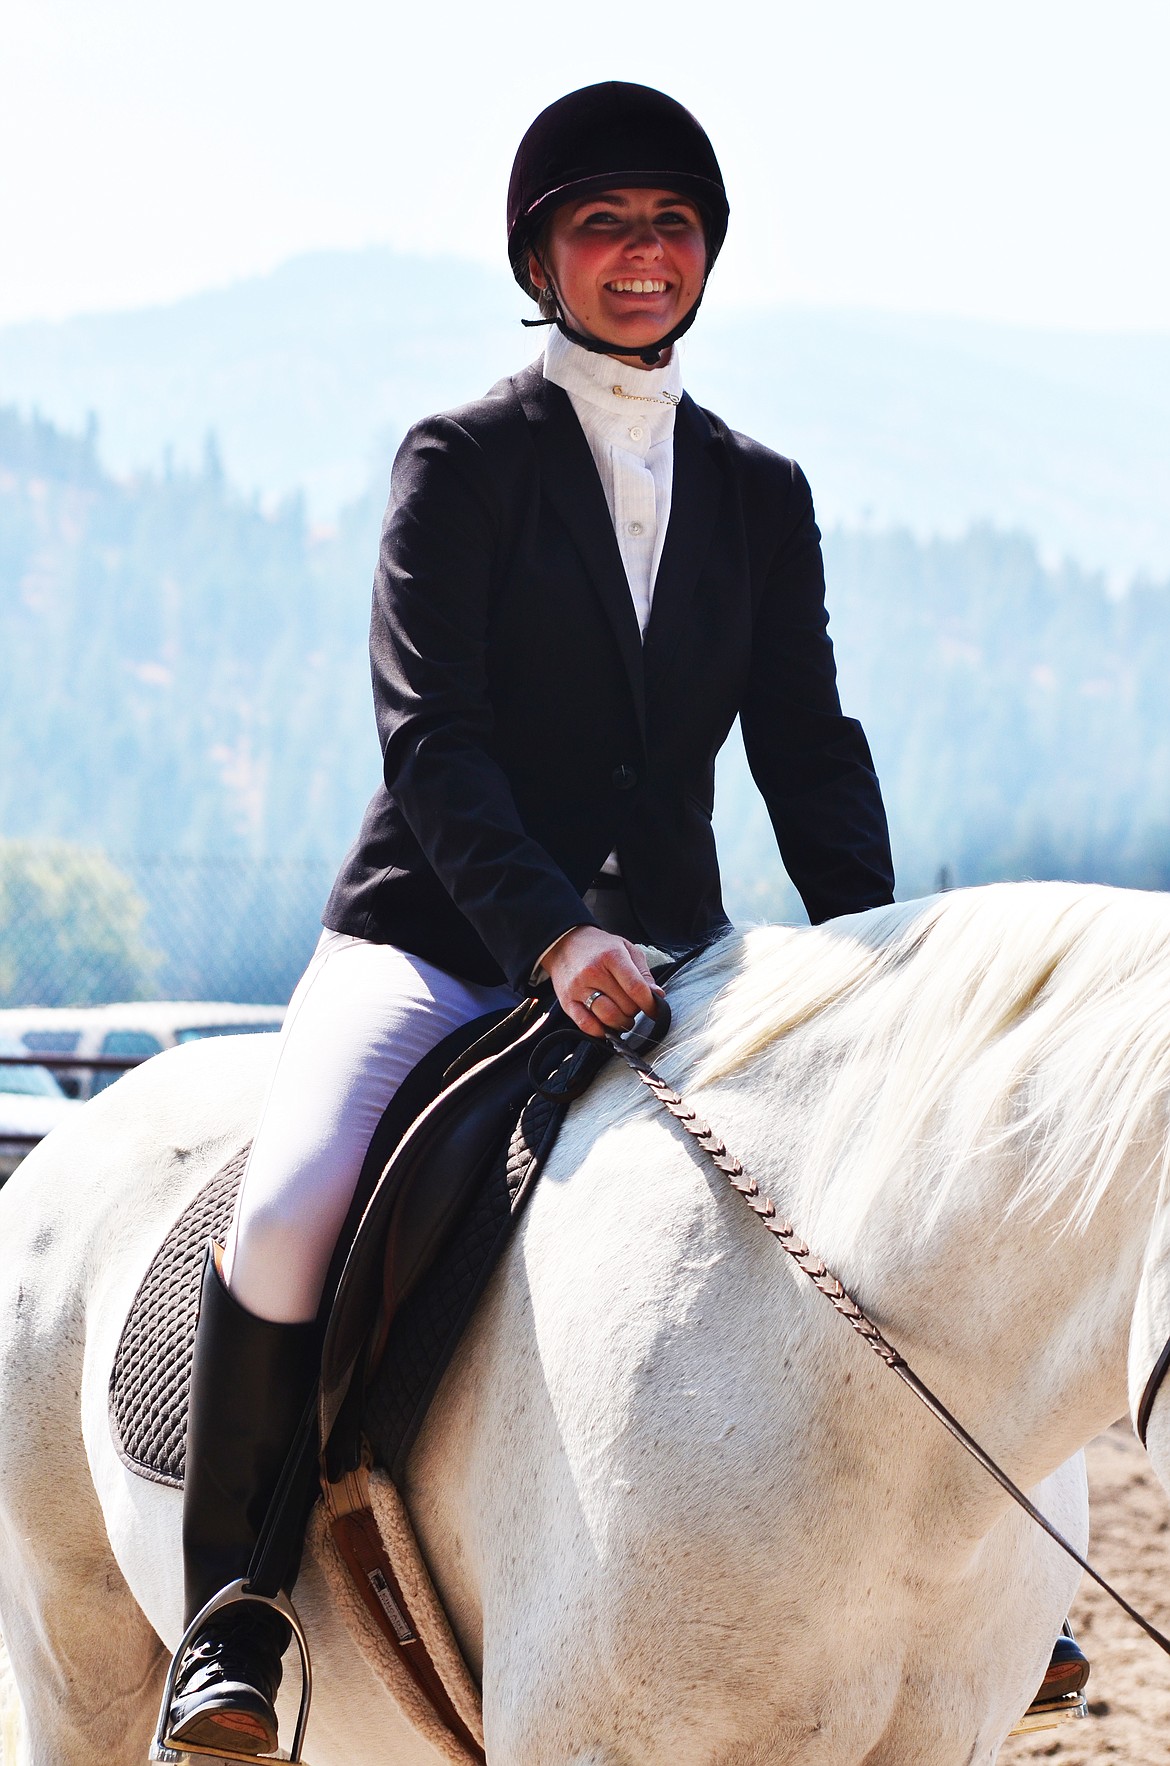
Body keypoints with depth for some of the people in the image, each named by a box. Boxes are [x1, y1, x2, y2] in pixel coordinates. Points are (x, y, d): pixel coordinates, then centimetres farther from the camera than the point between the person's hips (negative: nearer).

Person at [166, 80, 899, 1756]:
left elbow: (810, 753, 9)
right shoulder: (462, 463, -1)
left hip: (668, 959, 4)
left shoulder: (761, 494, 13)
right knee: (286, 1211, -29)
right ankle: (234, 1615, -14)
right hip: (440, 935, -4)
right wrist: (551, 936, -27)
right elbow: (431, 738, -12)